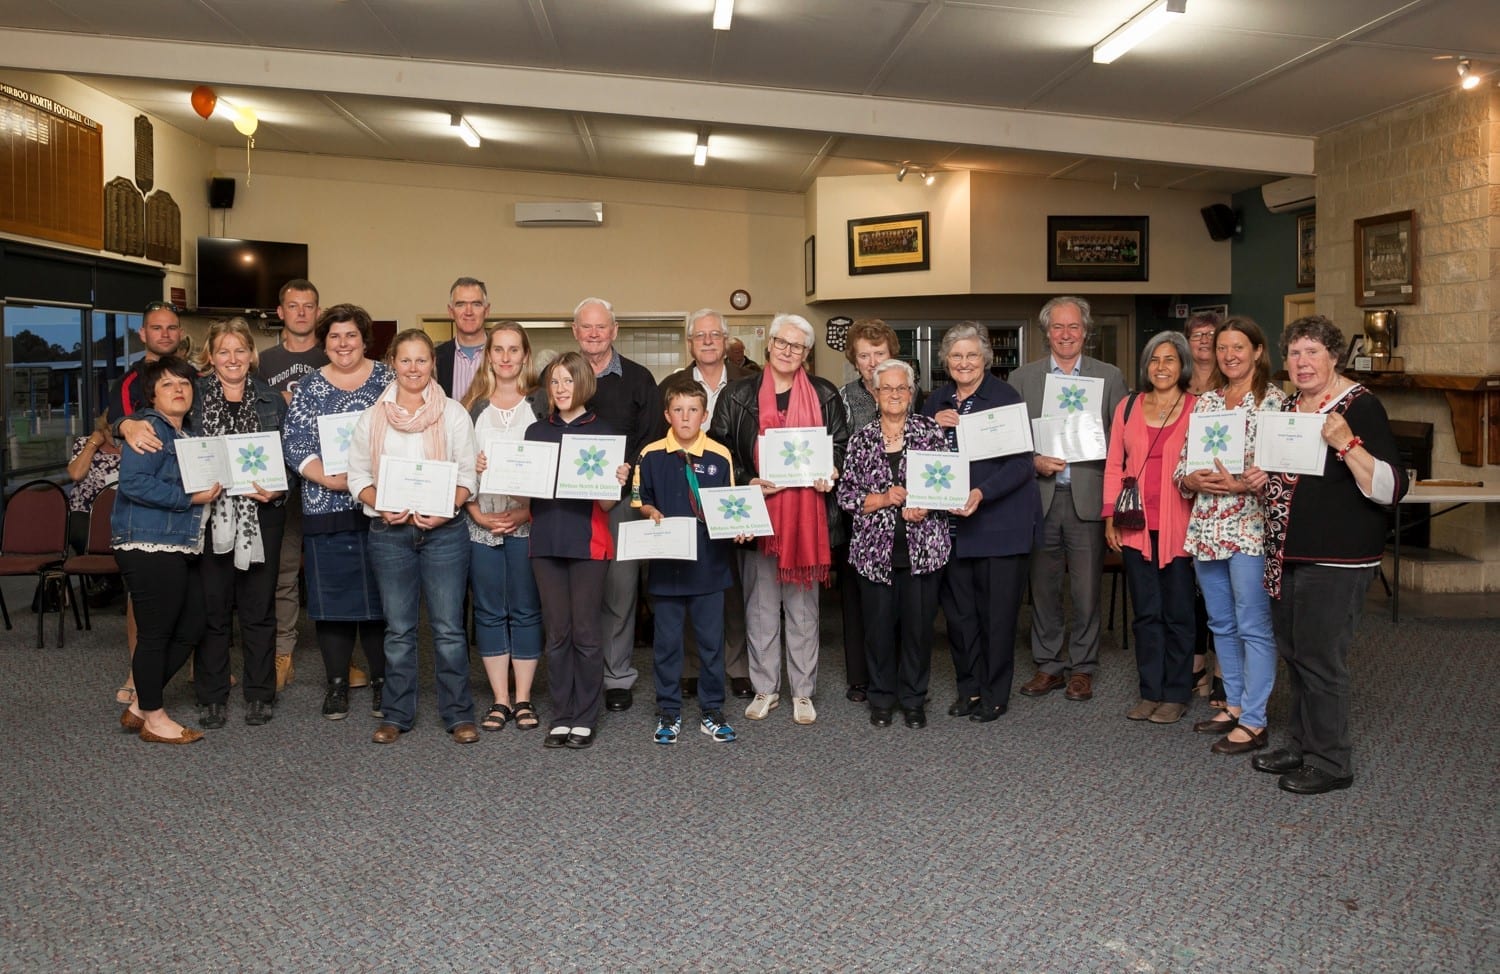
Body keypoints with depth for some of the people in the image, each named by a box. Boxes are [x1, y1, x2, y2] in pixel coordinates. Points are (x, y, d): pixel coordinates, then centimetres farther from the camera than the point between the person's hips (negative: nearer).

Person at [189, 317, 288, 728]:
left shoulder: (271, 400, 6)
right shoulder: (194, 396, 5)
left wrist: (276, 489, -11)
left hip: (260, 515, 0)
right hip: (209, 513, 0)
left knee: (258, 607, 7)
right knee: (212, 607, 5)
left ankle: (259, 694, 18)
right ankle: (211, 696, 16)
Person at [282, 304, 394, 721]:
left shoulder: (386, 378, 7)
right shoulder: (309, 385, 8)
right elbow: (294, 444, 0)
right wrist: (330, 479, -15)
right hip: (326, 510, 1)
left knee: (380, 593, 2)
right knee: (332, 596, 4)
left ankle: (382, 682, 13)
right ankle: (337, 683, 15)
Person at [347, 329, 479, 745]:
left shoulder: (453, 414, 3)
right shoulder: (373, 417, 7)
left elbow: (467, 473, 2)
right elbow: (357, 474, 7)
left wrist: (445, 509, -14)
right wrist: (383, 507, -10)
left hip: (444, 531, -1)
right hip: (389, 533, 2)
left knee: (449, 627, 0)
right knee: (398, 629, 8)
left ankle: (458, 714, 10)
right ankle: (396, 714, 18)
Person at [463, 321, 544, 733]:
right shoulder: (473, 405, 8)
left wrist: (528, 511, -11)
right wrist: (476, 512, -5)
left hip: (527, 521, -2)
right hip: (480, 523, 2)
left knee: (525, 610, 3)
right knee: (489, 611, 5)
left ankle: (524, 699, 12)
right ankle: (500, 700, 13)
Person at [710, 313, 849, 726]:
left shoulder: (825, 395, 7)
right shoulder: (738, 395, 4)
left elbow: (841, 445, 11)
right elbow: (720, 448, 2)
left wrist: (831, 472, -9)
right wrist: (747, 483, -12)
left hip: (806, 512, 0)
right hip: (759, 512, 0)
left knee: (803, 605, 6)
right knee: (761, 604, 6)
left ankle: (803, 692, 15)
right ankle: (765, 689, 17)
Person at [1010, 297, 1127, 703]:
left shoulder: (1110, 377, 7)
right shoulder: (1022, 378, 8)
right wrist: (1035, 461, -11)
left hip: (1088, 497, -1)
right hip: (1040, 496, 1)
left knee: (1087, 589, 3)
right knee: (1043, 586, 7)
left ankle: (1082, 668, 16)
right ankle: (1048, 665, 19)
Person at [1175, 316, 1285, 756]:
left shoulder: (1273, 401, -5)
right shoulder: (1205, 402, 12)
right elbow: (1182, 464, 12)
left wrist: (1239, 485, -21)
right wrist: (1194, 480, -9)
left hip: (1250, 528, -7)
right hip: (1206, 529, 7)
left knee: (1253, 626, -3)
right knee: (1221, 624, 15)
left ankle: (1253, 722, 4)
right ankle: (1235, 705, 27)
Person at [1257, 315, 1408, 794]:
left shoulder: (1360, 407, -11)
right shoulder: (1288, 406, 12)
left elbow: (1391, 488, -18)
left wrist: (1346, 443, -29)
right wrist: (1257, 477, 7)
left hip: (1336, 558, -8)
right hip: (1286, 553, 8)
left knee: (1319, 659, -3)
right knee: (1294, 653, 15)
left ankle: (1330, 763, 10)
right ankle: (1301, 747, 28)